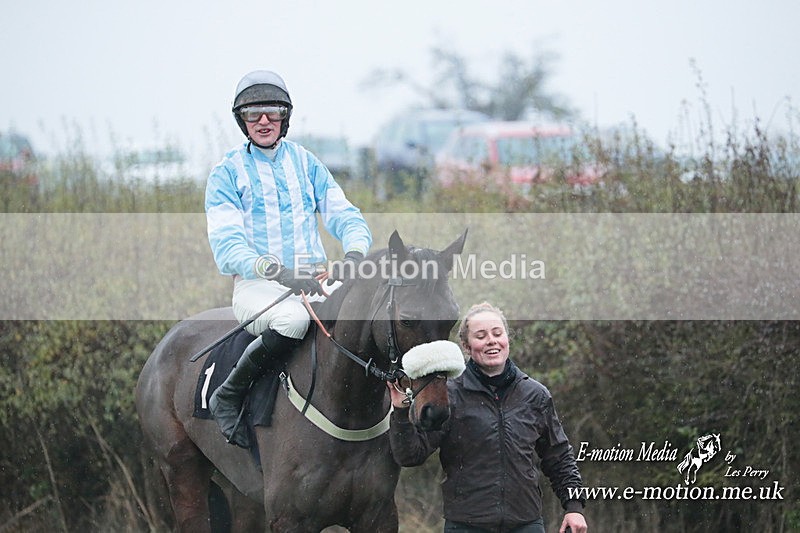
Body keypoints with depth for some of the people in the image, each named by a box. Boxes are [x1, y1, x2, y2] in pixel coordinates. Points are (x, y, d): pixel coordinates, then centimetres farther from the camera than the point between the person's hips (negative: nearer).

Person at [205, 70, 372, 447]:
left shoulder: (307, 164, 15)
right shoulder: (227, 173, 2)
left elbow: (344, 215, 8)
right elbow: (227, 245, -10)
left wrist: (354, 253, -17)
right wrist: (279, 272, -28)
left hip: (316, 280, 4)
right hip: (256, 285, -4)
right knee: (293, 317, -39)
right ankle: (227, 397, -19)